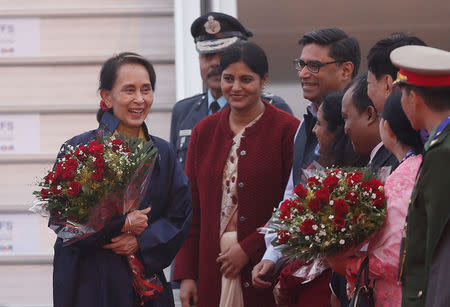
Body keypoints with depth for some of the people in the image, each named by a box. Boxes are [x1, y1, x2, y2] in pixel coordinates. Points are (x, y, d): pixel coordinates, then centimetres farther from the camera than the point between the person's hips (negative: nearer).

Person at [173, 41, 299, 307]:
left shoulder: (287, 130, -4)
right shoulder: (205, 131, 10)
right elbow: (192, 206, 10)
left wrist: (248, 249, -12)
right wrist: (186, 274, 4)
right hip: (211, 270, 4)